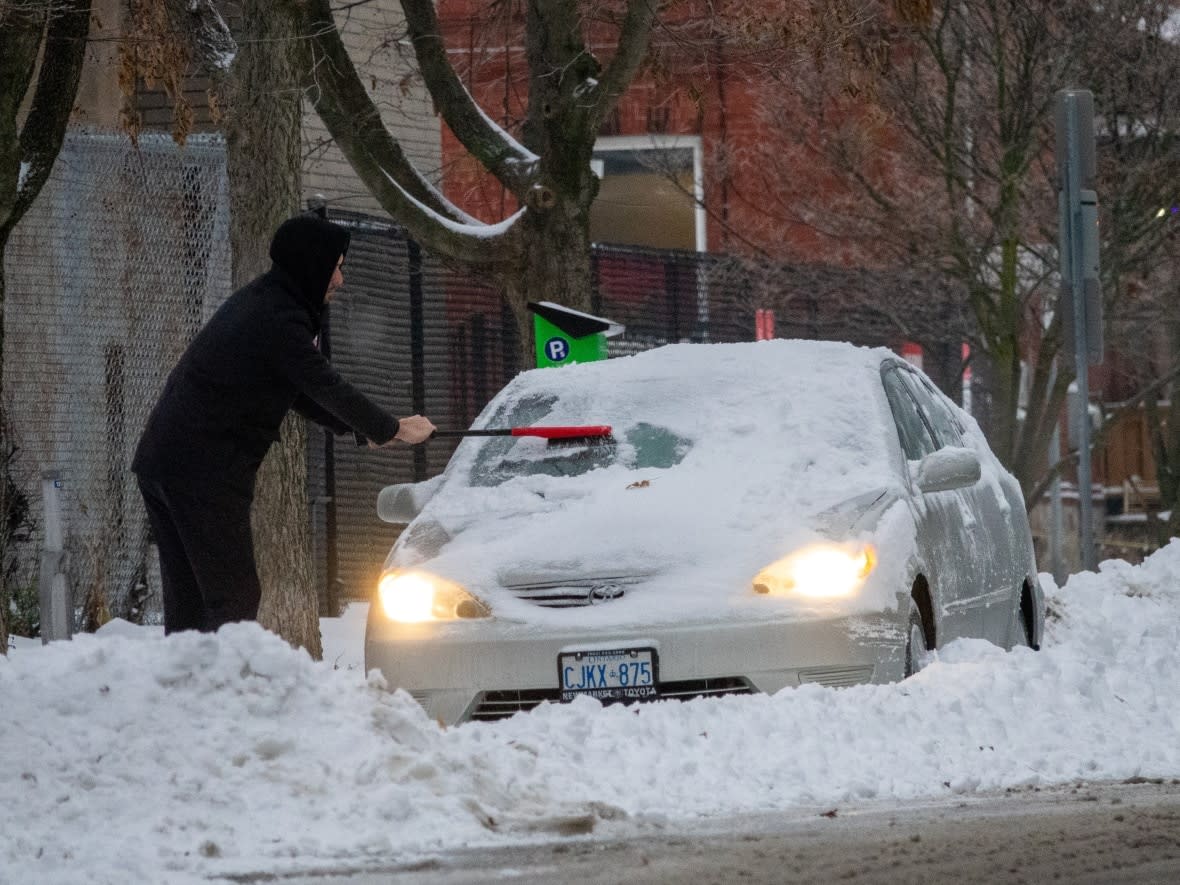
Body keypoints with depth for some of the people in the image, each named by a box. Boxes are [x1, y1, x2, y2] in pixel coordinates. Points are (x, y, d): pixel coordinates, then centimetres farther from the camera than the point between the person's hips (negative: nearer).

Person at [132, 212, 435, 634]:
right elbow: (326, 388, -10)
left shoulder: (256, 301, 17)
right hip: (205, 472, -10)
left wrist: (363, 428, 20)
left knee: (187, 601, 10)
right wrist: (392, 429, 4)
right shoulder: (280, 321, -15)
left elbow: (297, 390, 24)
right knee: (234, 599, -10)